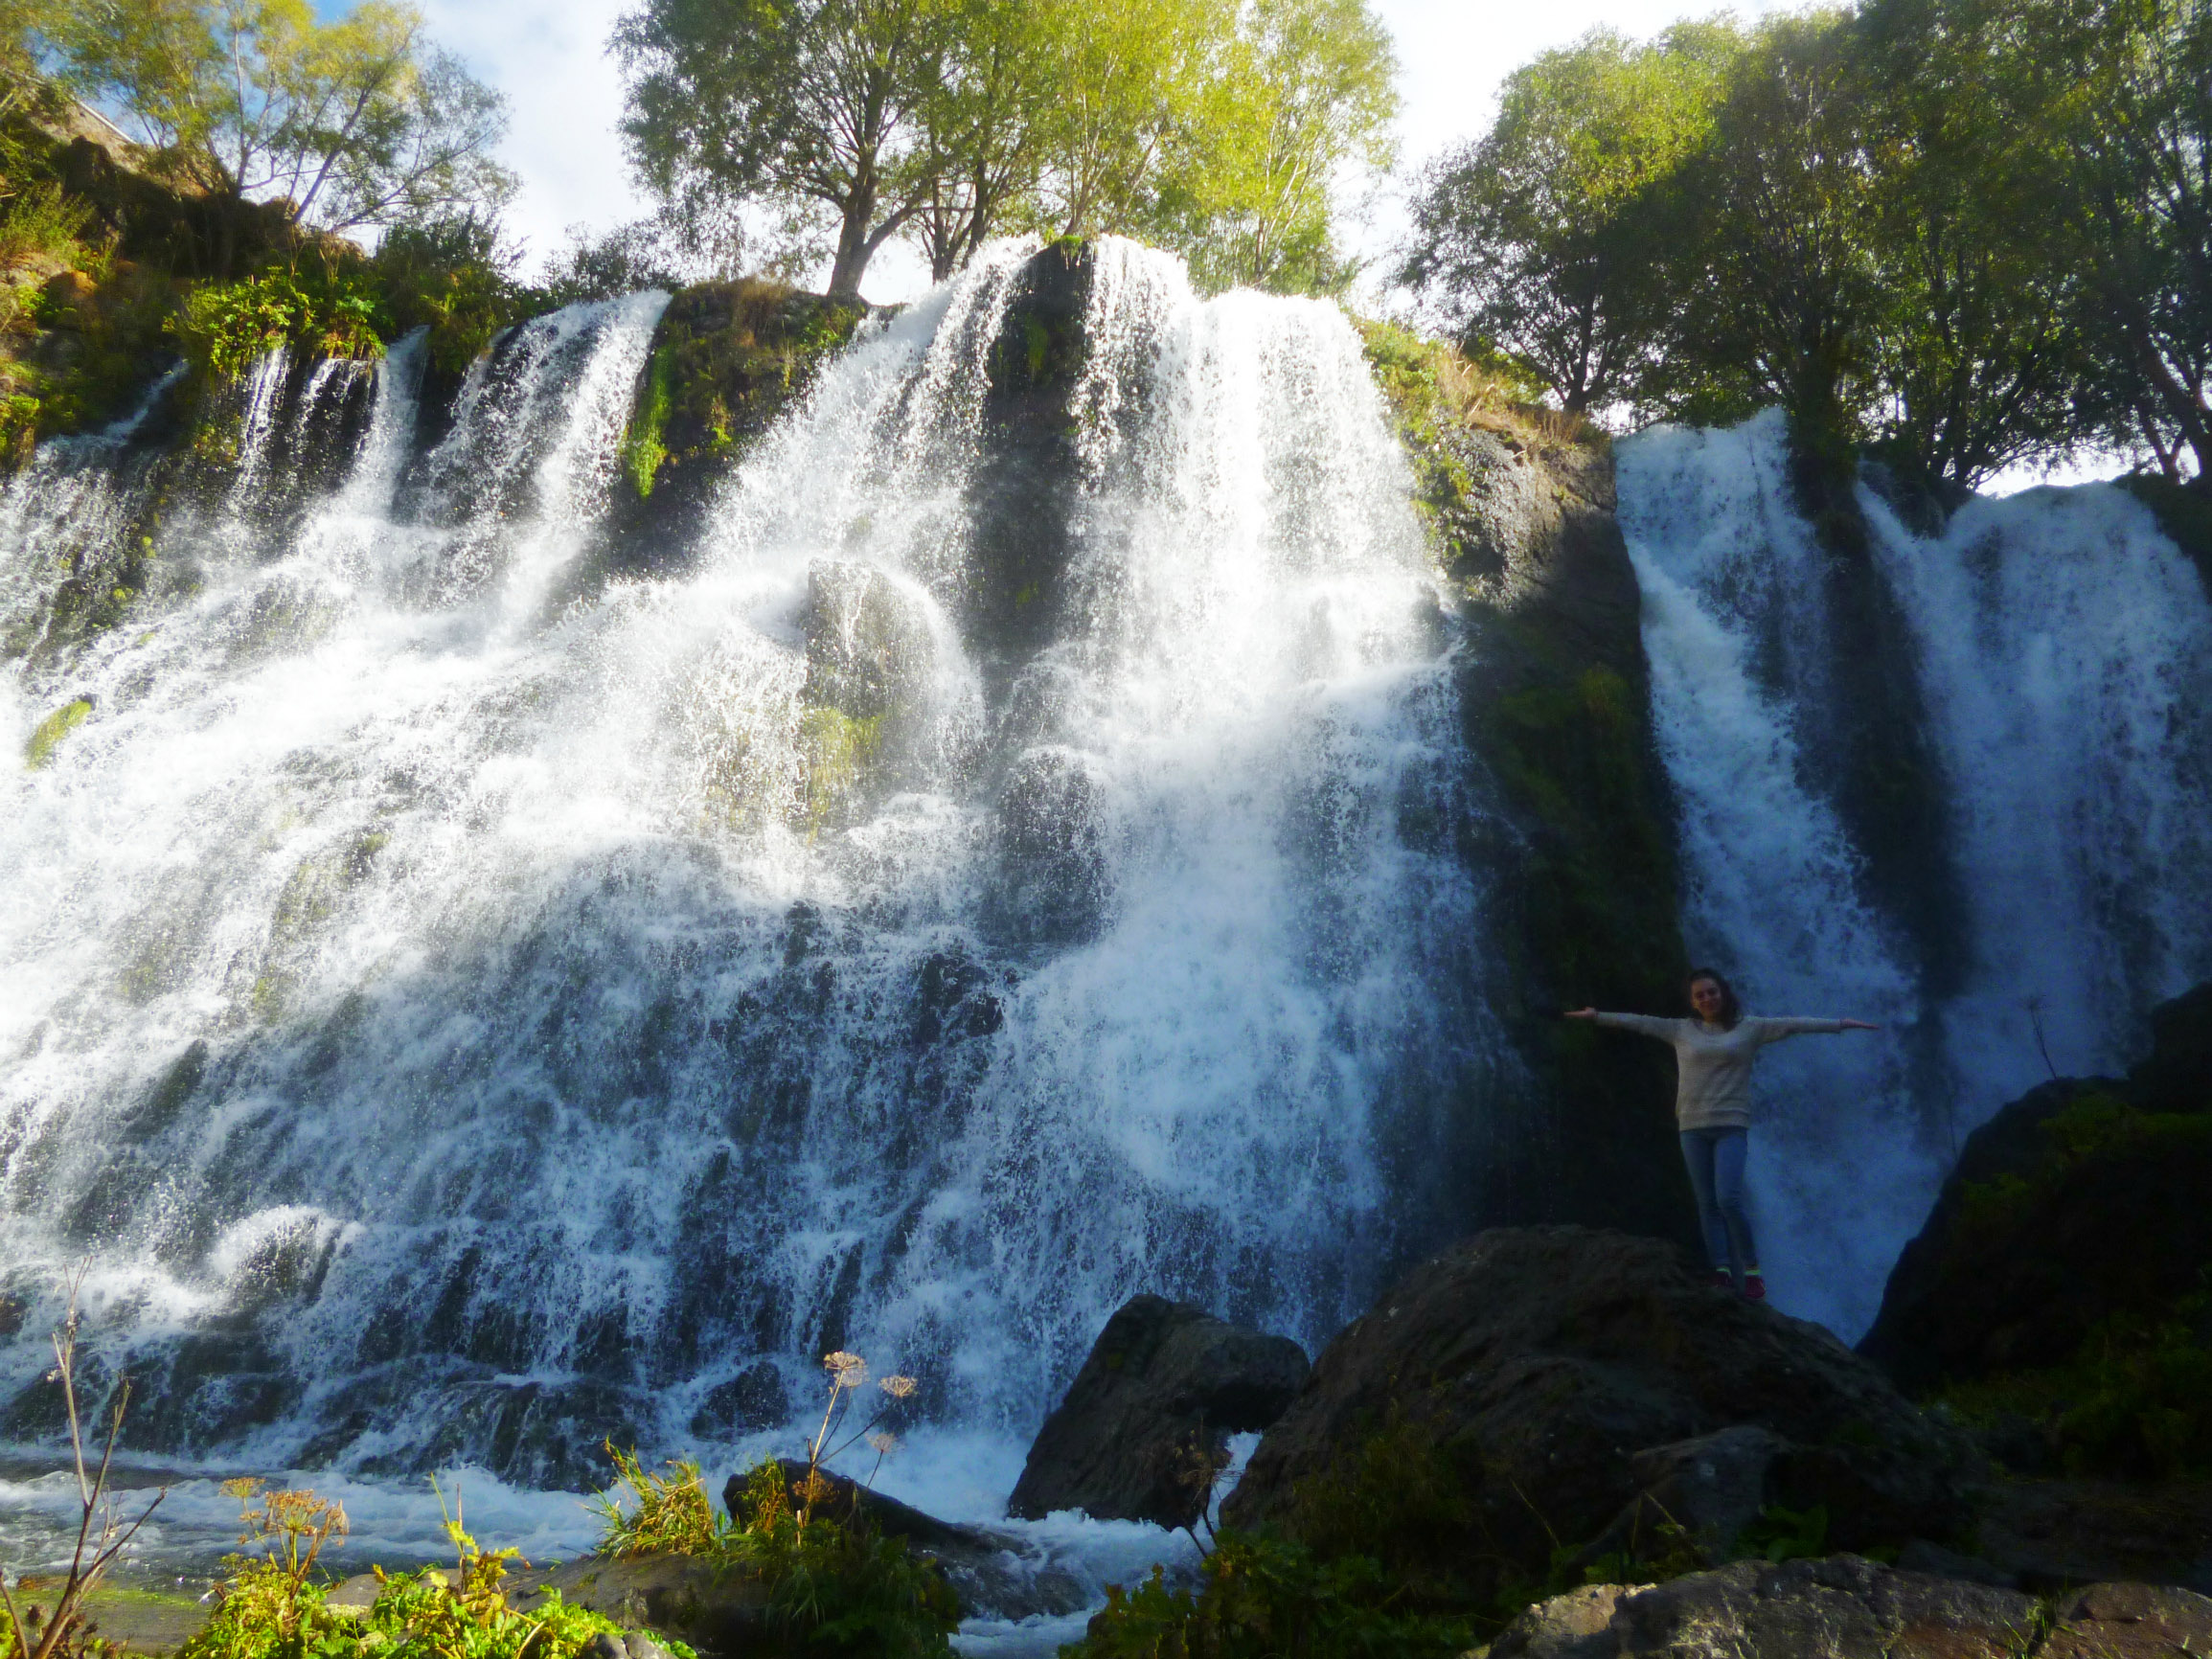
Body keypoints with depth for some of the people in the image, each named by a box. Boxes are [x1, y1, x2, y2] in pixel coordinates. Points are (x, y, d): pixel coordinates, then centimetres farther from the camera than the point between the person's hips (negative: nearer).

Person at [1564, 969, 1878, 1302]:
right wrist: (1597, 1015, 11)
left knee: (1729, 1200, -15)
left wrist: (1840, 1024, -5)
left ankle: (1752, 1269, 0)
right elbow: (1639, 1022, 11)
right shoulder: (1680, 1030, 10)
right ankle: (1722, 1272, 4)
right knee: (1707, 1204, 2)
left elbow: (1793, 1024, 0)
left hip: (1731, 1127, -3)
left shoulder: (1750, 1029, 5)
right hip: (1692, 1128, 3)